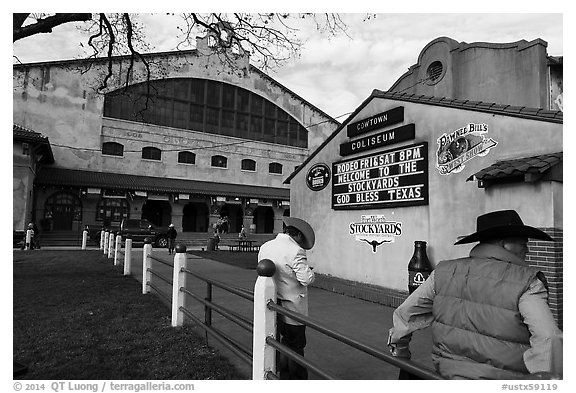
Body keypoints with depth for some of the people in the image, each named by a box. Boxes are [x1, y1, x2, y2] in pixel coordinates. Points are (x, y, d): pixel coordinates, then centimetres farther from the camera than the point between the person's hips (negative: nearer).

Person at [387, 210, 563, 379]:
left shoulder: (443, 272, 1)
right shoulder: (527, 283, -11)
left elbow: (405, 314, 9)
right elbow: (550, 342, -23)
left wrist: (400, 348, 24)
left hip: (449, 372, 5)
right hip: (503, 377, -5)